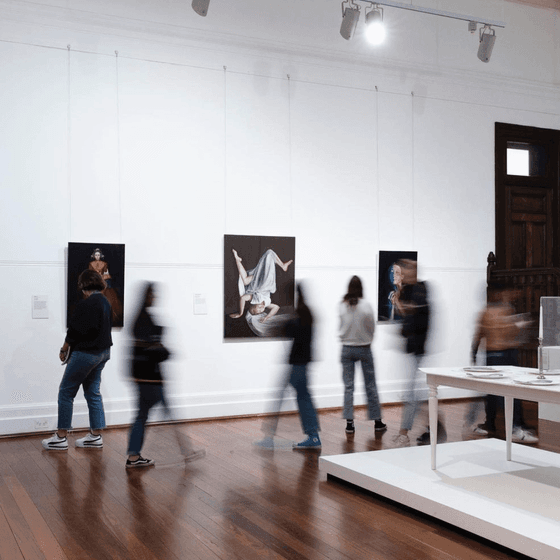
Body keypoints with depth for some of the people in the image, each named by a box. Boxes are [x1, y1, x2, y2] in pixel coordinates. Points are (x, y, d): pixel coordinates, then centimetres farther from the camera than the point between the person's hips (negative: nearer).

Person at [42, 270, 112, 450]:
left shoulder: (86, 304, -19)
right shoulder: (105, 303, 8)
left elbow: (75, 331, -18)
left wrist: (64, 349, -1)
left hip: (86, 354, -9)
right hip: (103, 352, 9)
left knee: (66, 392, 2)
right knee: (93, 393, 13)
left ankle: (61, 437, 7)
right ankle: (96, 436, 16)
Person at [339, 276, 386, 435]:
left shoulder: (342, 306, -8)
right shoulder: (366, 305, -12)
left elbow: (341, 326, 2)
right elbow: (372, 327, -2)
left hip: (347, 348, 1)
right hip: (364, 348, -1)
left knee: (348, 386, 6)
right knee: (370, 386, 9)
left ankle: (349, 422, 3)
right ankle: (377, 421, 17)